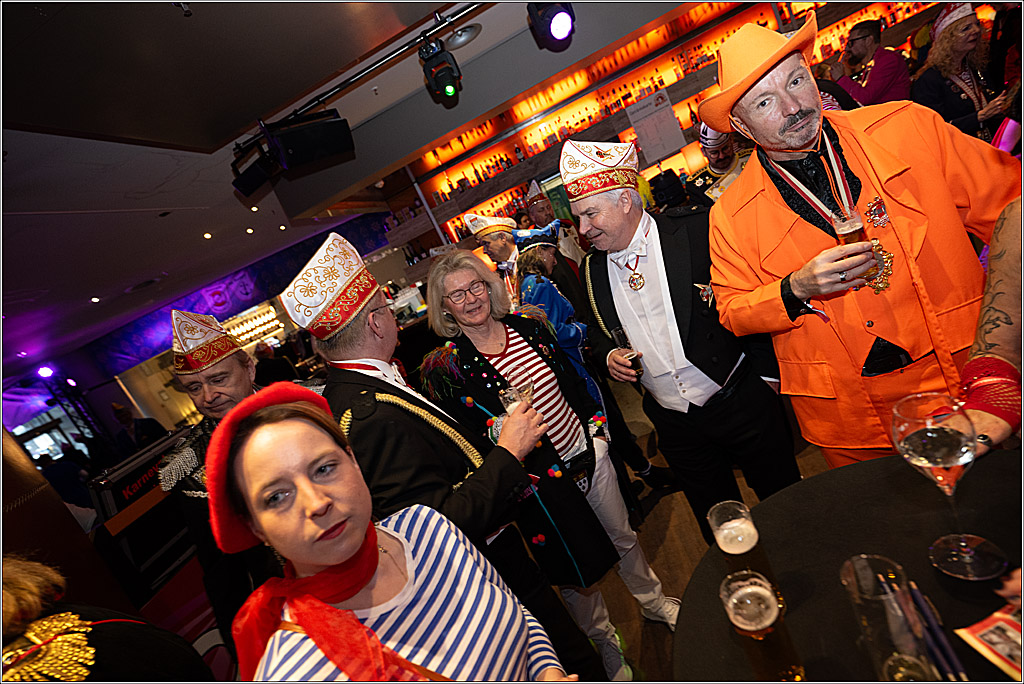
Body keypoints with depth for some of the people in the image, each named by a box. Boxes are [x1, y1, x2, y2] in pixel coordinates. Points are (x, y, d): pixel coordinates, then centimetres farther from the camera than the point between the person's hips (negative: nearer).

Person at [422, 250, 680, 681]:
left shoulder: (528, 327, -3)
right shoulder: (445, 366, -16)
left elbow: (571, 380, 7)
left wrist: (594, 427, 5)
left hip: (587, 451, 4)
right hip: (541, 483, -4)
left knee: (623, 536, 24)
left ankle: (652, 601, 54)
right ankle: (604, 643, 46)